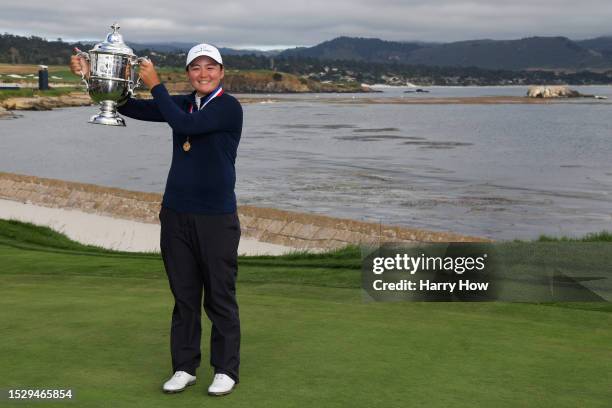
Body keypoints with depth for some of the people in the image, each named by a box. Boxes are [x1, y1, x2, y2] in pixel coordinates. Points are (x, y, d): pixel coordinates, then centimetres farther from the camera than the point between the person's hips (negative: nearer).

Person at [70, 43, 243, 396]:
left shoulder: (229, 107, -9)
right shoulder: (182, 103, 10)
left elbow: (185, 124, -22)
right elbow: (130, 107, 8)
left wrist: (156, 84, -14)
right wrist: (90, 76, -1)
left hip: (217, 218, -5)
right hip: (177, 215, 5)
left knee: (220, 298, 3)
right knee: (184, 297, 11)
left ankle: (226, 370, 15)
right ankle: (185, 368, 20)